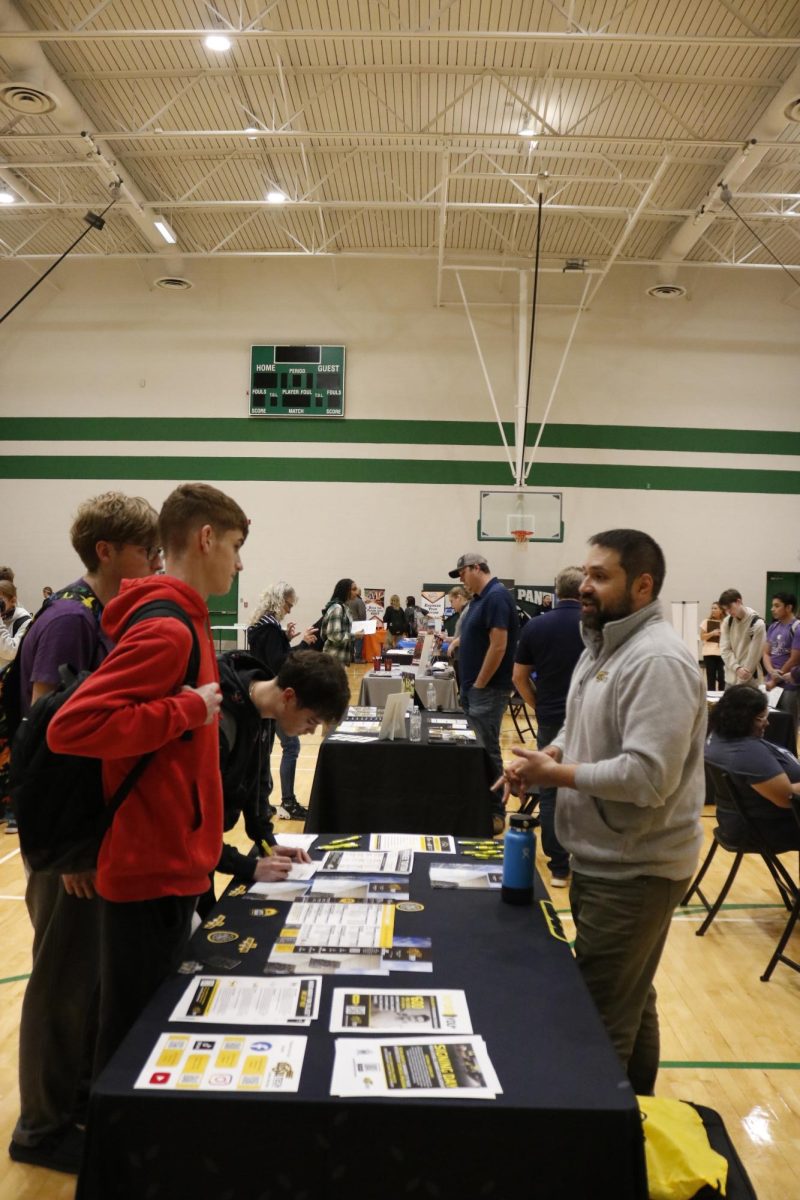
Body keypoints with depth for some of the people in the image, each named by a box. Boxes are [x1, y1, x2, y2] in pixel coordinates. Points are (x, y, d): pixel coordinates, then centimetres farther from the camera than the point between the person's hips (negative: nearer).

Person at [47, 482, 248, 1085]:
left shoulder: (182, 622, 10)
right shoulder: (165, 629, -21)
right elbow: (72, 726, -28)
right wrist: (189, 710, -23)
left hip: (172, 863, 9)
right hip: (151, 871, -9)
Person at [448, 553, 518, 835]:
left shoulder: (497, 596, -16)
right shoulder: (479, 598, 14)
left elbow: (498, 646, -22)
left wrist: (479, 684, -18)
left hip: (488, 689, -10)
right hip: (474, 686, 10)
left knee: (487, 751, -4)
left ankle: (495, 813, 5)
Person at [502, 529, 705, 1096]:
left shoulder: (657, 660, -23)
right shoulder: (604, 645, 8)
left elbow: (648, 776, -30)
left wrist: (555, 773, -20)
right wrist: (549, 754, -2)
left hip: (634, 869, -10)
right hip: (606, 859, 10)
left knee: (600, 1017, 2)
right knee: (628, 1002, 24)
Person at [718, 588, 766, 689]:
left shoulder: (757, 624, -13)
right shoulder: (727, 621, 3)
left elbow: (754, 655, -13)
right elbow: (724, 649, 1)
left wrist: (742, 679, -12)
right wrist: (737, 668, -14)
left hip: (748, 681, -5)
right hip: (730, 678, 5)